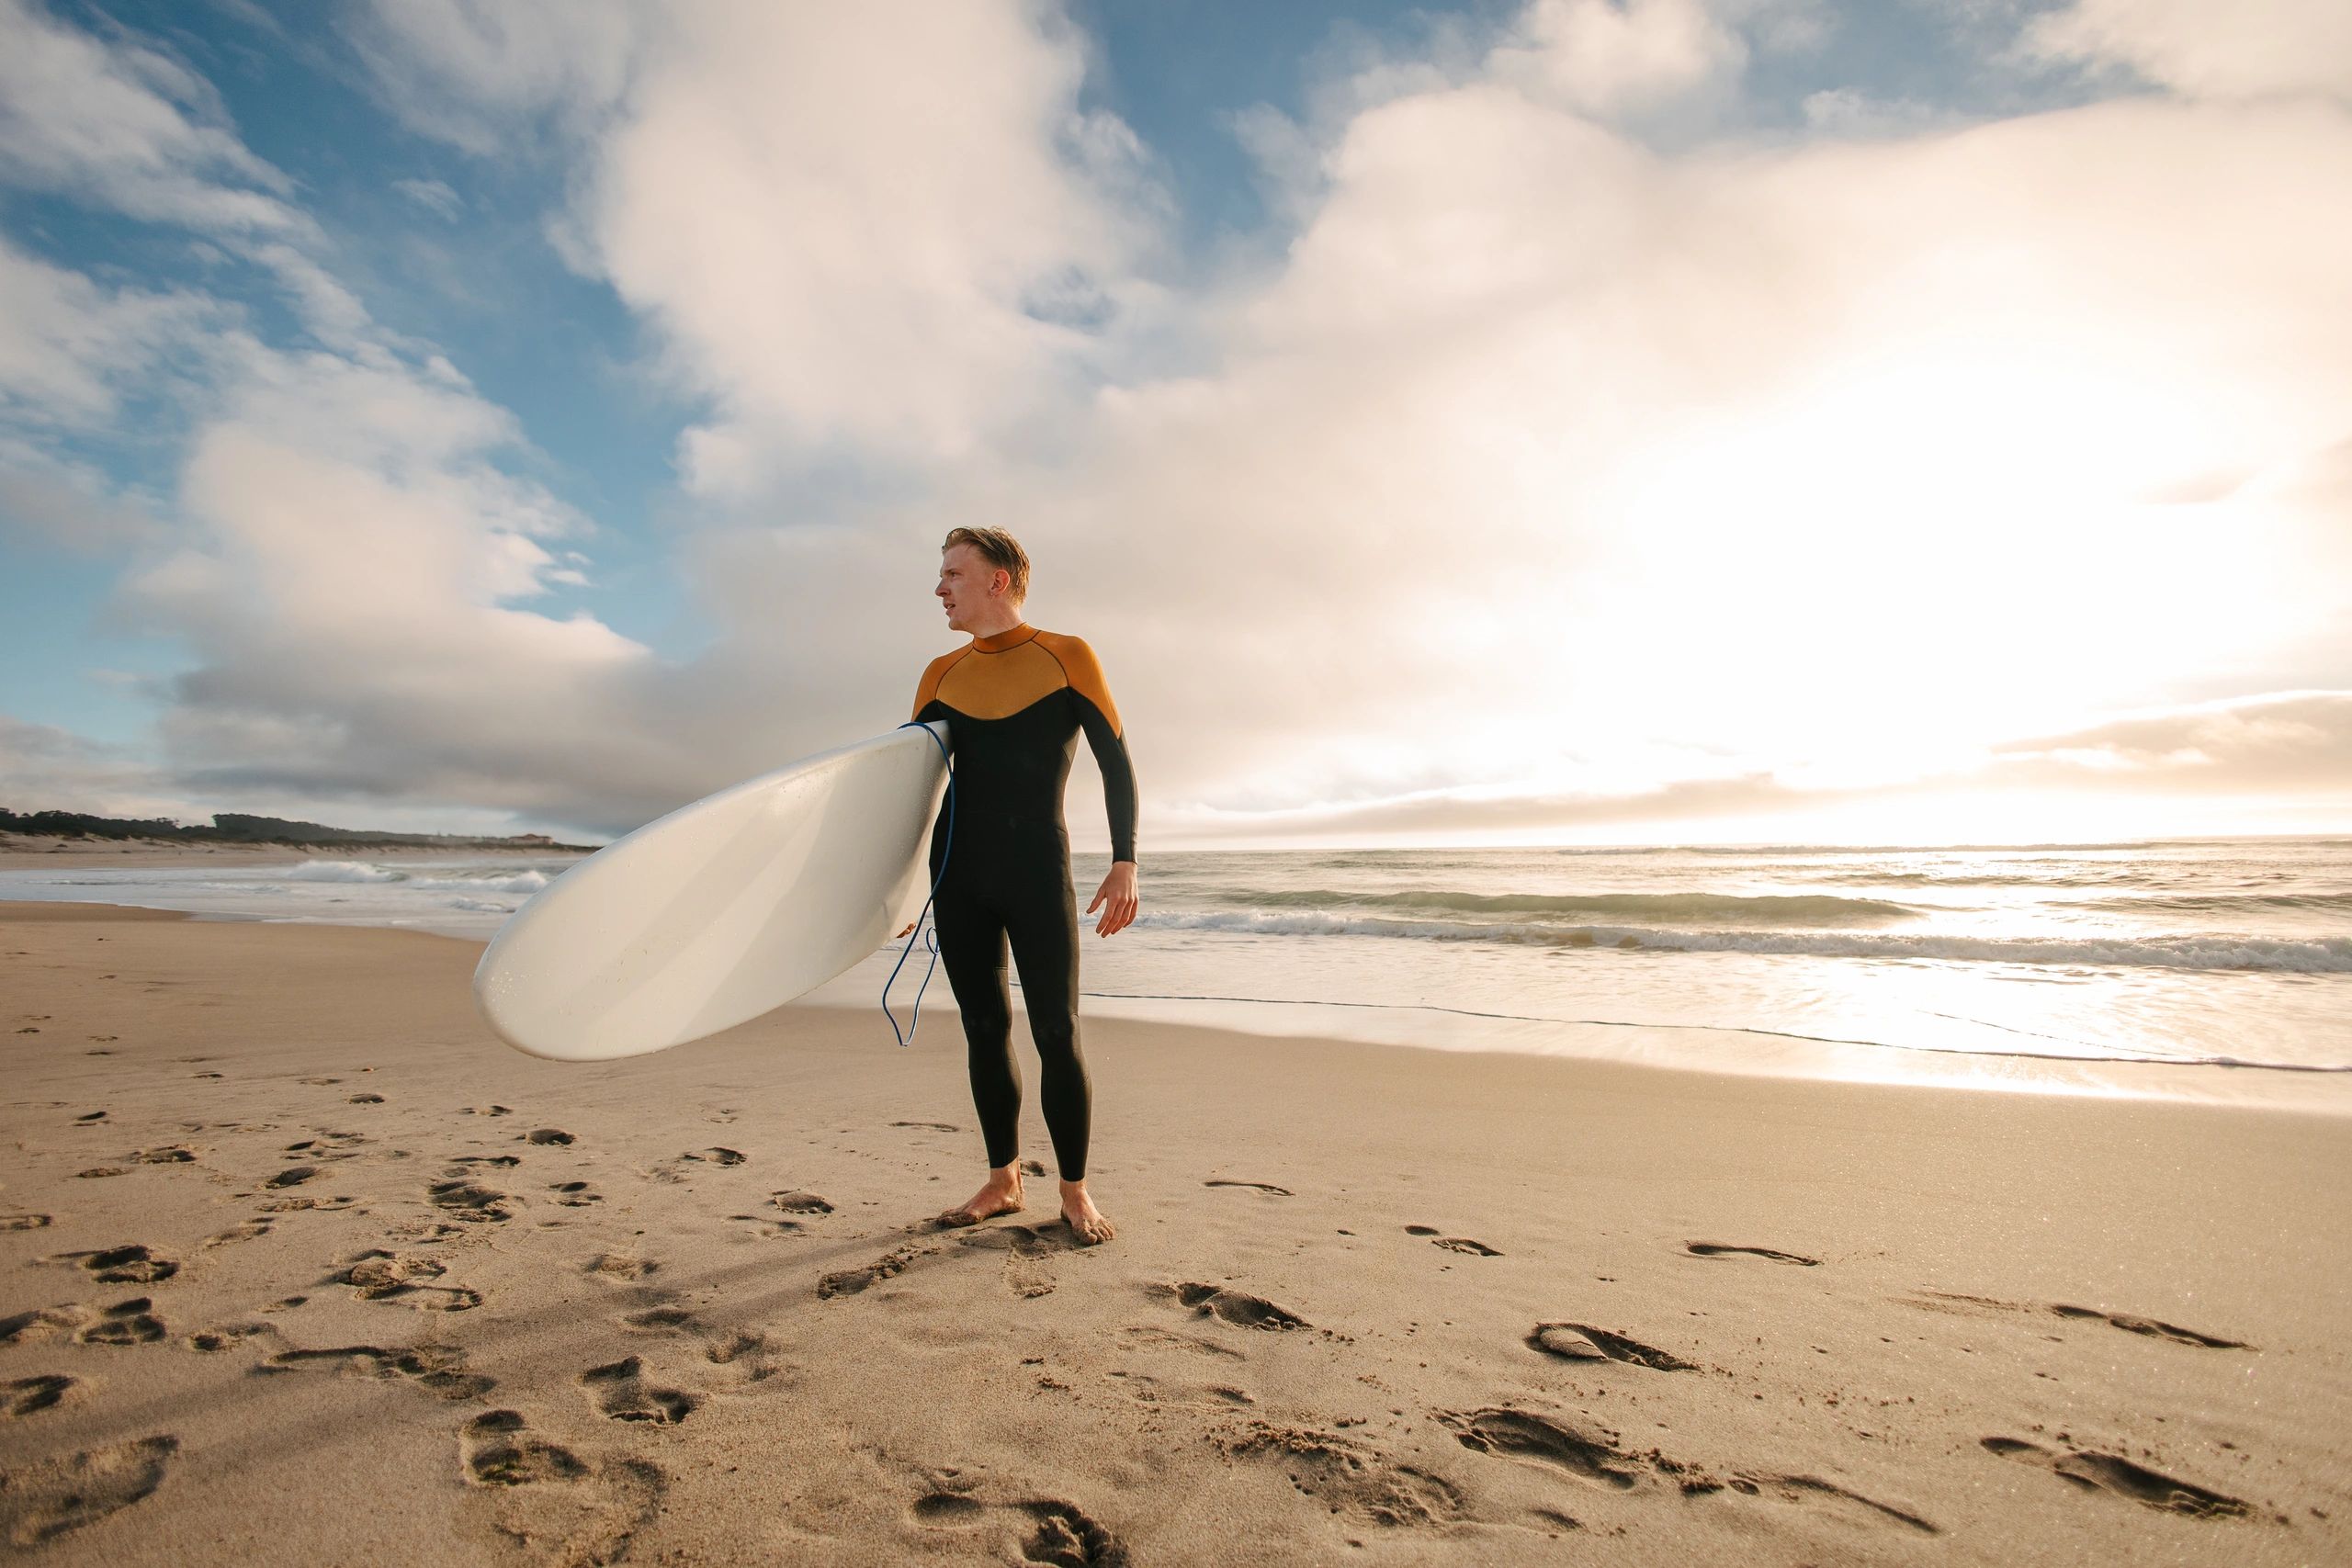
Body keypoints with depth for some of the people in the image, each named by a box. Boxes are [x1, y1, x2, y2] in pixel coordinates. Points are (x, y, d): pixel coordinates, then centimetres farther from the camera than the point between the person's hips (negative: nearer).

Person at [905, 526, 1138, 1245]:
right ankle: (1002, 1182, 23)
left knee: (1056, 1033, -3)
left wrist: (1125, 862, -11)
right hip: (956, 876, 4)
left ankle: (1075, 1192, 12)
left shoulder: (1067, 657, 0)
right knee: (985, 1030, 9)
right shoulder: (941, 673, 11)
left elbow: (1116, 764, -2)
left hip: (1038, 870, -4)